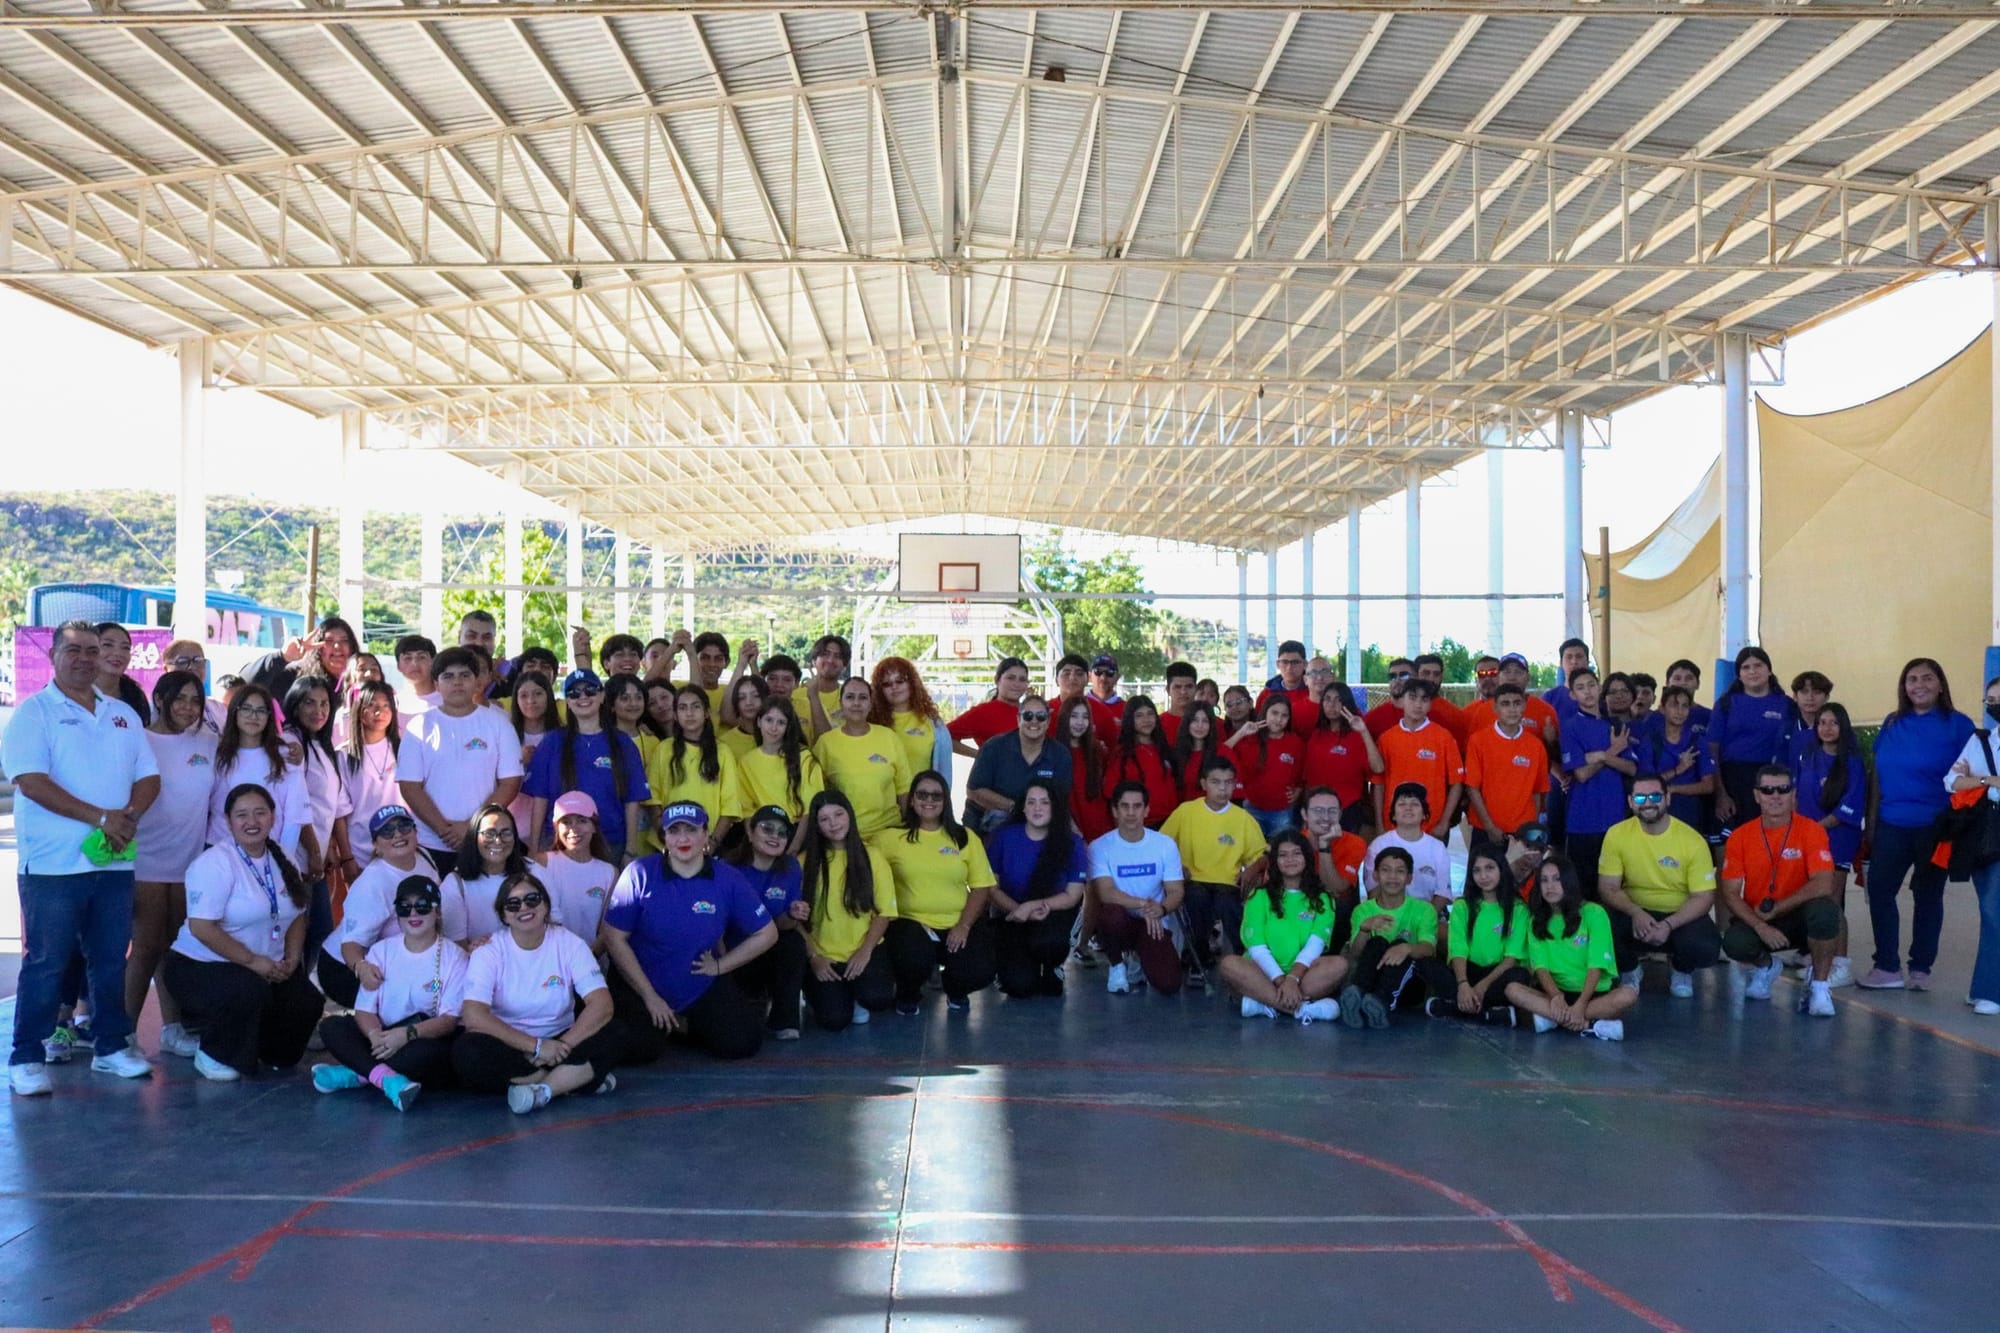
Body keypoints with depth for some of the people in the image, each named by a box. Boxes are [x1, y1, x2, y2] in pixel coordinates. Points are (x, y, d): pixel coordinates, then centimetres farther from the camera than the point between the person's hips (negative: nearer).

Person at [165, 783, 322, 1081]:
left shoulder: (283, 863, 6)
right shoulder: (216, 863, -17)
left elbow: (297, 916, 13)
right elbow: (201, 927, -23)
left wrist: (291, 960, -5)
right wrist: (253, 961, -21)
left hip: (267, 968, 7)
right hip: (201, 965, -7)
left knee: (306, 1003, -13)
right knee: (250, 993, -34)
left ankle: (269, 1053, 19)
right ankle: (214, 1055, -6)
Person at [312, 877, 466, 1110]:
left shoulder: (453, 957, -3)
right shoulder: (381, 950, 8)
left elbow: (450, 1020, -11)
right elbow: (364, 1009, 0)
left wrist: (407, 1033, -29)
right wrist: (375, 1035, -24)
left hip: (429, 1040, -4)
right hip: (384, 1039, 4)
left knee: (429, 1050, -37)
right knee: (331, 1026, -19)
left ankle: (357, 1074, -27)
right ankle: (387, 1078, -39)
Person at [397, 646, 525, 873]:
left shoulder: (497, 722, 4)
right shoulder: (420, 726, 4)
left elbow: (510, 782, 0)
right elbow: (409, 786, -1)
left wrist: (473, 826, -10)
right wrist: (445, 829, -11)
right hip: (431, 845, 0)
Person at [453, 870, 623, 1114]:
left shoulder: (569, 944, -2)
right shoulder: (489, 952, -6)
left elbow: (602, 1005, -12)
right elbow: (474, 1016, -22)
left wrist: (564, 1046, -25)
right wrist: (537, 1046, -26)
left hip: (558, 1043, 1)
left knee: (614, 1037, -23)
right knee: (468, 1051, -34)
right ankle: (579, 1078, -22)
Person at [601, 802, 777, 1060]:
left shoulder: (727, 879, -10)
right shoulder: (640, 873, -16)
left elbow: (766, 934, 1)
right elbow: (614, 937, -12)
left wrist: (720, 966, -4)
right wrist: (650, 996, -11)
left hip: (703, 988, 3)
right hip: (642, 984, -2)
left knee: (743, 1042, -12)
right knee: (641, 1049, -25)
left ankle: (684, 1026, 17)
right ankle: (659, 1023, 11)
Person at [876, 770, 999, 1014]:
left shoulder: (965, 838, 8)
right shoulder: (893, 837, 2)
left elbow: (981, 887, 5)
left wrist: (964, 925, -8)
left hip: (958, 924, 2)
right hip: (911, 921, -2)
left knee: (980, 973, -21)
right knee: (913, 962, -33)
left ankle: (955, 989, 21)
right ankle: (909, 994, 8)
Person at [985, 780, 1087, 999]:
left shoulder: (1072, 844, -6)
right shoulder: (1003, 836, -7)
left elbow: (1072, 896, -6)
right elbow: (991, 887, -5)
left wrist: (1032, 906, -20)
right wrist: (1020, 911, -21)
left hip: (1053, 915, 0)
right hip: (1011, 917, 0)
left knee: (1045, 941, -37)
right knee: (1020, 986, -23)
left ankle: (1052, 969, 2)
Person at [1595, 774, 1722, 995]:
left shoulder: (1693, 840, -13)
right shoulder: (1617, 834, -10)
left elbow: (1703, 897, -12)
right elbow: (1608, 888, -9)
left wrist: (1669, 925, -28)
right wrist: (1635, 912, -29)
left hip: (1680, 915, -1)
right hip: (1635, 913, 1)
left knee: (1706, 948, -32)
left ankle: (1683, 971, 10)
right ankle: (1628, 970, 5)